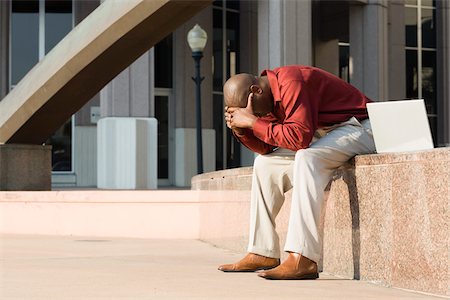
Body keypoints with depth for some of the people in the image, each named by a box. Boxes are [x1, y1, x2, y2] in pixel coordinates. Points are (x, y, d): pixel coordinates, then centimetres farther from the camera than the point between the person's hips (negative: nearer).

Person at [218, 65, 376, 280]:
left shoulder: (290, 82, -24)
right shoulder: (270, 95, 7)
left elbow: (299, 137, -33)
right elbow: (265, 147, 8)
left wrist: (253, 121, -27)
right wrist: (239, 128, -9)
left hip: (358, 127, -10)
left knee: (306, 158, -35)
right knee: (265, 164, 8)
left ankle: (302, 260, -39)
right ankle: (262, 254, 8)